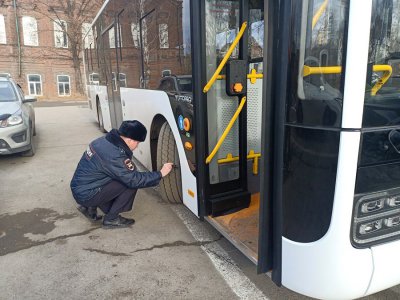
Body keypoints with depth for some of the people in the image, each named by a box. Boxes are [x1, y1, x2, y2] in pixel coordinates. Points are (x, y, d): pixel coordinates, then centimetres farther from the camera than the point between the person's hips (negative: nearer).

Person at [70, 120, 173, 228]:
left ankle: (91, 207, 16)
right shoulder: (114, 156, -27)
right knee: (131, 184, -13)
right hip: (86, 195, -9)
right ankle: (111, 219, 0)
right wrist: (160, 174, -15)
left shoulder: (104, 140, 0)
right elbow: (135, 180, -23)